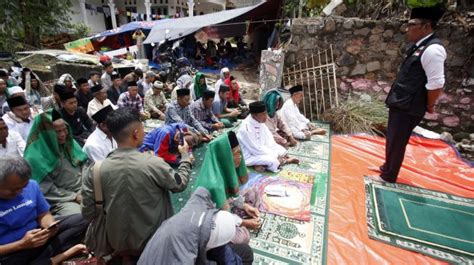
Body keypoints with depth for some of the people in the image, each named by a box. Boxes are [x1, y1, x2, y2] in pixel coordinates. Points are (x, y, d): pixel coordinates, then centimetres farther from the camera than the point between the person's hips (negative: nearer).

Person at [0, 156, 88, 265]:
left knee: (81, 220, -9)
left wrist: (50, 225, -17)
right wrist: (22, 244, -26)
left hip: (38, 236, 4)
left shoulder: (31, 185, -4)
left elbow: (44, 215, 5)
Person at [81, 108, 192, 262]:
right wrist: (185, 155, 6)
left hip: (117, 244, 6)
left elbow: (88, 214, -6)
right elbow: (180, 184, -8)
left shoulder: (95, 171, -16)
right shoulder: (153, 164, -26)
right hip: (153, 241, -5)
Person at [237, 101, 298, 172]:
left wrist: (280, 153, -10)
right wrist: (276, 155, -19)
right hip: (250, 156, -8)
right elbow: (256, 149, -25)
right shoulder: (246, 128, -29)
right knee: (272, 161, -25)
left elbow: (269, 139, 1)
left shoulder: (260, 121, -5)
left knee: (282, 150, 6)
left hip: (261, 149, 8)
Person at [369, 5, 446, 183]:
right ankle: (387, 167, 41)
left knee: (397, 142, 4)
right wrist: (396, 100, 15)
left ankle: (388, 176, 22)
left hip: (408, 107, -9)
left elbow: (436, 84, -22)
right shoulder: (419, 47, 11)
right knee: (392, 139, 21)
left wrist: (429, 106, -10)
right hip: (400, 103, 9)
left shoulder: (432, 49, -19)